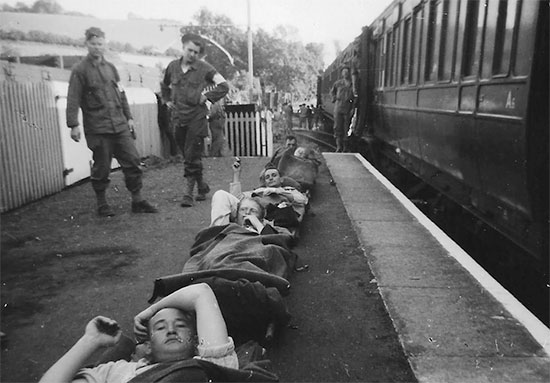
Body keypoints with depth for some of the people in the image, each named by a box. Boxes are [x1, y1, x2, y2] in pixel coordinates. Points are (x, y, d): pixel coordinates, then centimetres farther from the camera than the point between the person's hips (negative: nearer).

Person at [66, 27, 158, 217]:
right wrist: (73, 125, -15)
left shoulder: (110, 67, 14)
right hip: (97, 128, -5)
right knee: (101, 167, 1)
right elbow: (73, 99, -7)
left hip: (120, 125, 5)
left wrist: (128, 117, 15)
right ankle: (102, 204, 17)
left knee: (132, 160, 2)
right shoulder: (80, 70, -3)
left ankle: (137, 200, 12)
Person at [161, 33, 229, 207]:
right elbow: (164, 85, 29)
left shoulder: (204, 68, -3)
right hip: (178, 119, 5)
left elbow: (223, 86, -6)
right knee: (188, 156, 11)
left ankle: (188, 193, 0)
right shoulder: (173, 66, 10)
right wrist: (167, 100, 16)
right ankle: (202, 185, 29)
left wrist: (206, 97, -9)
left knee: (192, 158, -6)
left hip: (196, 118, -5)